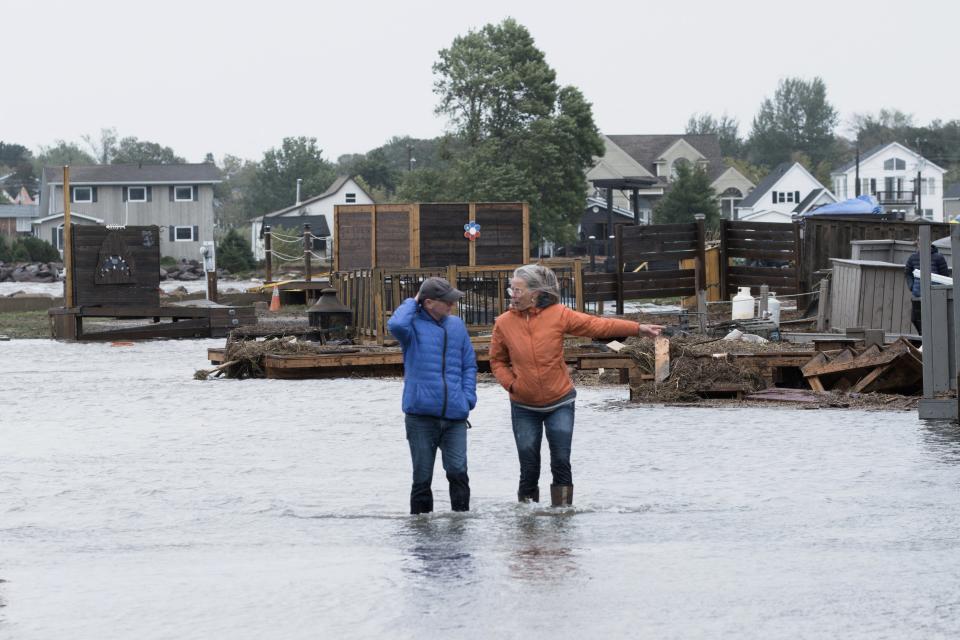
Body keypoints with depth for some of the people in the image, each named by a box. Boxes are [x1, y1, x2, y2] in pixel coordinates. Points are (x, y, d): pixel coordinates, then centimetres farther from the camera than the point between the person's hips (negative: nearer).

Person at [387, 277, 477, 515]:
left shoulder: (456, 325, 13)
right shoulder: (414, 324, -1)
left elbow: (469, 364, 19)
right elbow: (396, 325, -26)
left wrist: (468, 398, 5)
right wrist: (411, 303, -7)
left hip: (454, 415, 3)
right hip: (421, 415, -3)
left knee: (458, 471, -8)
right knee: (422, 477, 4)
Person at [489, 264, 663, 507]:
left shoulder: (558, 315, -9)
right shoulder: (504, 323, -5)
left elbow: (597, 325, -6)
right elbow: (497, 360, 7)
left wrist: (638, 329, -9)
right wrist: (511, 383, -10)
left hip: (559, 403, -1)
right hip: (524, 407, 1)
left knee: (561, 462, -3)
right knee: (529, 468, 3)